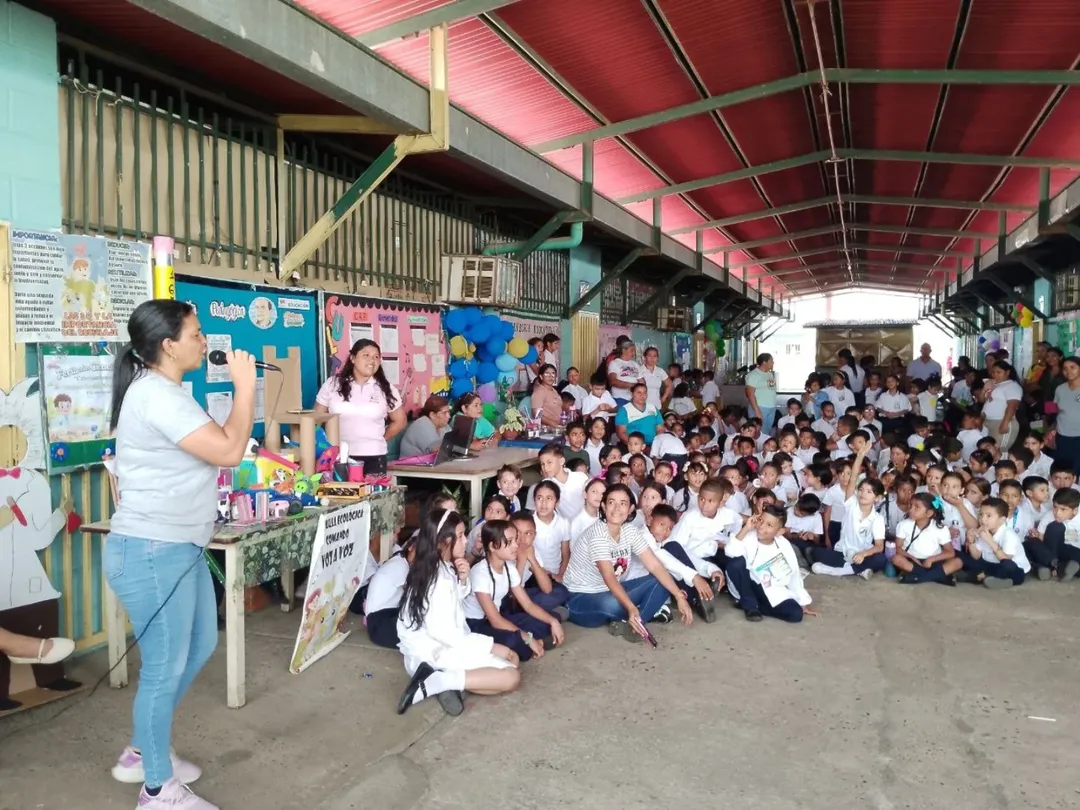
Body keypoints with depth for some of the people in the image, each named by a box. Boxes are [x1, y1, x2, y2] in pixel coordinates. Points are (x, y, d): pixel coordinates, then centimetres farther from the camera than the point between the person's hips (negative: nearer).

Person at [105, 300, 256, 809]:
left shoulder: (163, 392, 14)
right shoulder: (156, 395, -21)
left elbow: (213, 443, 18)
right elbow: (228, 451, -26)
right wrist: (245, 386, -17)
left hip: (179, 547, 11)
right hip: (152, 553, -11)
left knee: (200, 646, 21)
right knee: (165, 667, 2)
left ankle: (142, 753, 37)